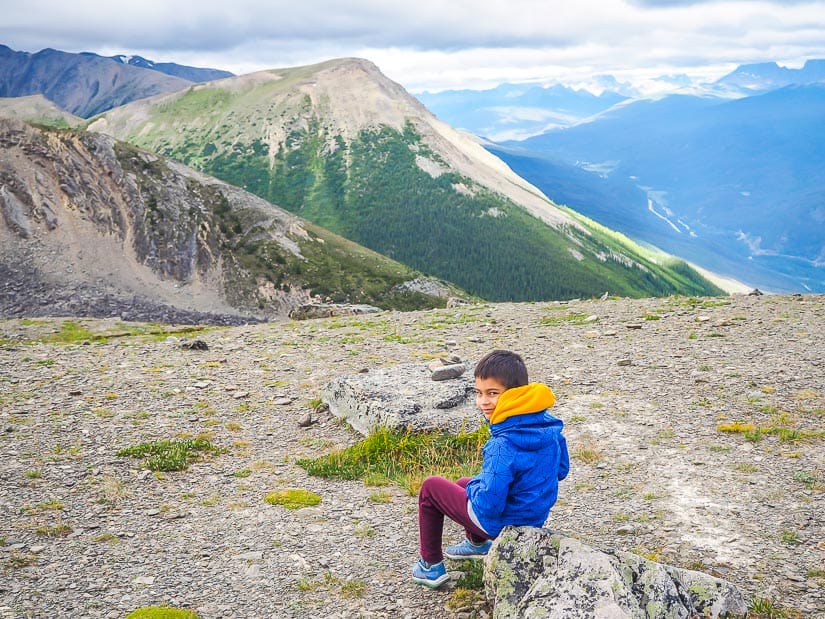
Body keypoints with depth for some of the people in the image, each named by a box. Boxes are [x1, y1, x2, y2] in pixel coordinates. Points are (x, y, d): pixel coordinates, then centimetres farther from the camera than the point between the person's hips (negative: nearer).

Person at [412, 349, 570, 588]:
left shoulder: (504, 445, -34)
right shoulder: (549, 426, -10)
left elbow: (489, 504, -31)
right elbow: (561, 470, 6)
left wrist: (474, 486, -10)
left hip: (500, 522, -8)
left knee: (430, 487, 10)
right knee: (465, 483, 31)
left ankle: (431, 566, 19)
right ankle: (477, 544, 50)